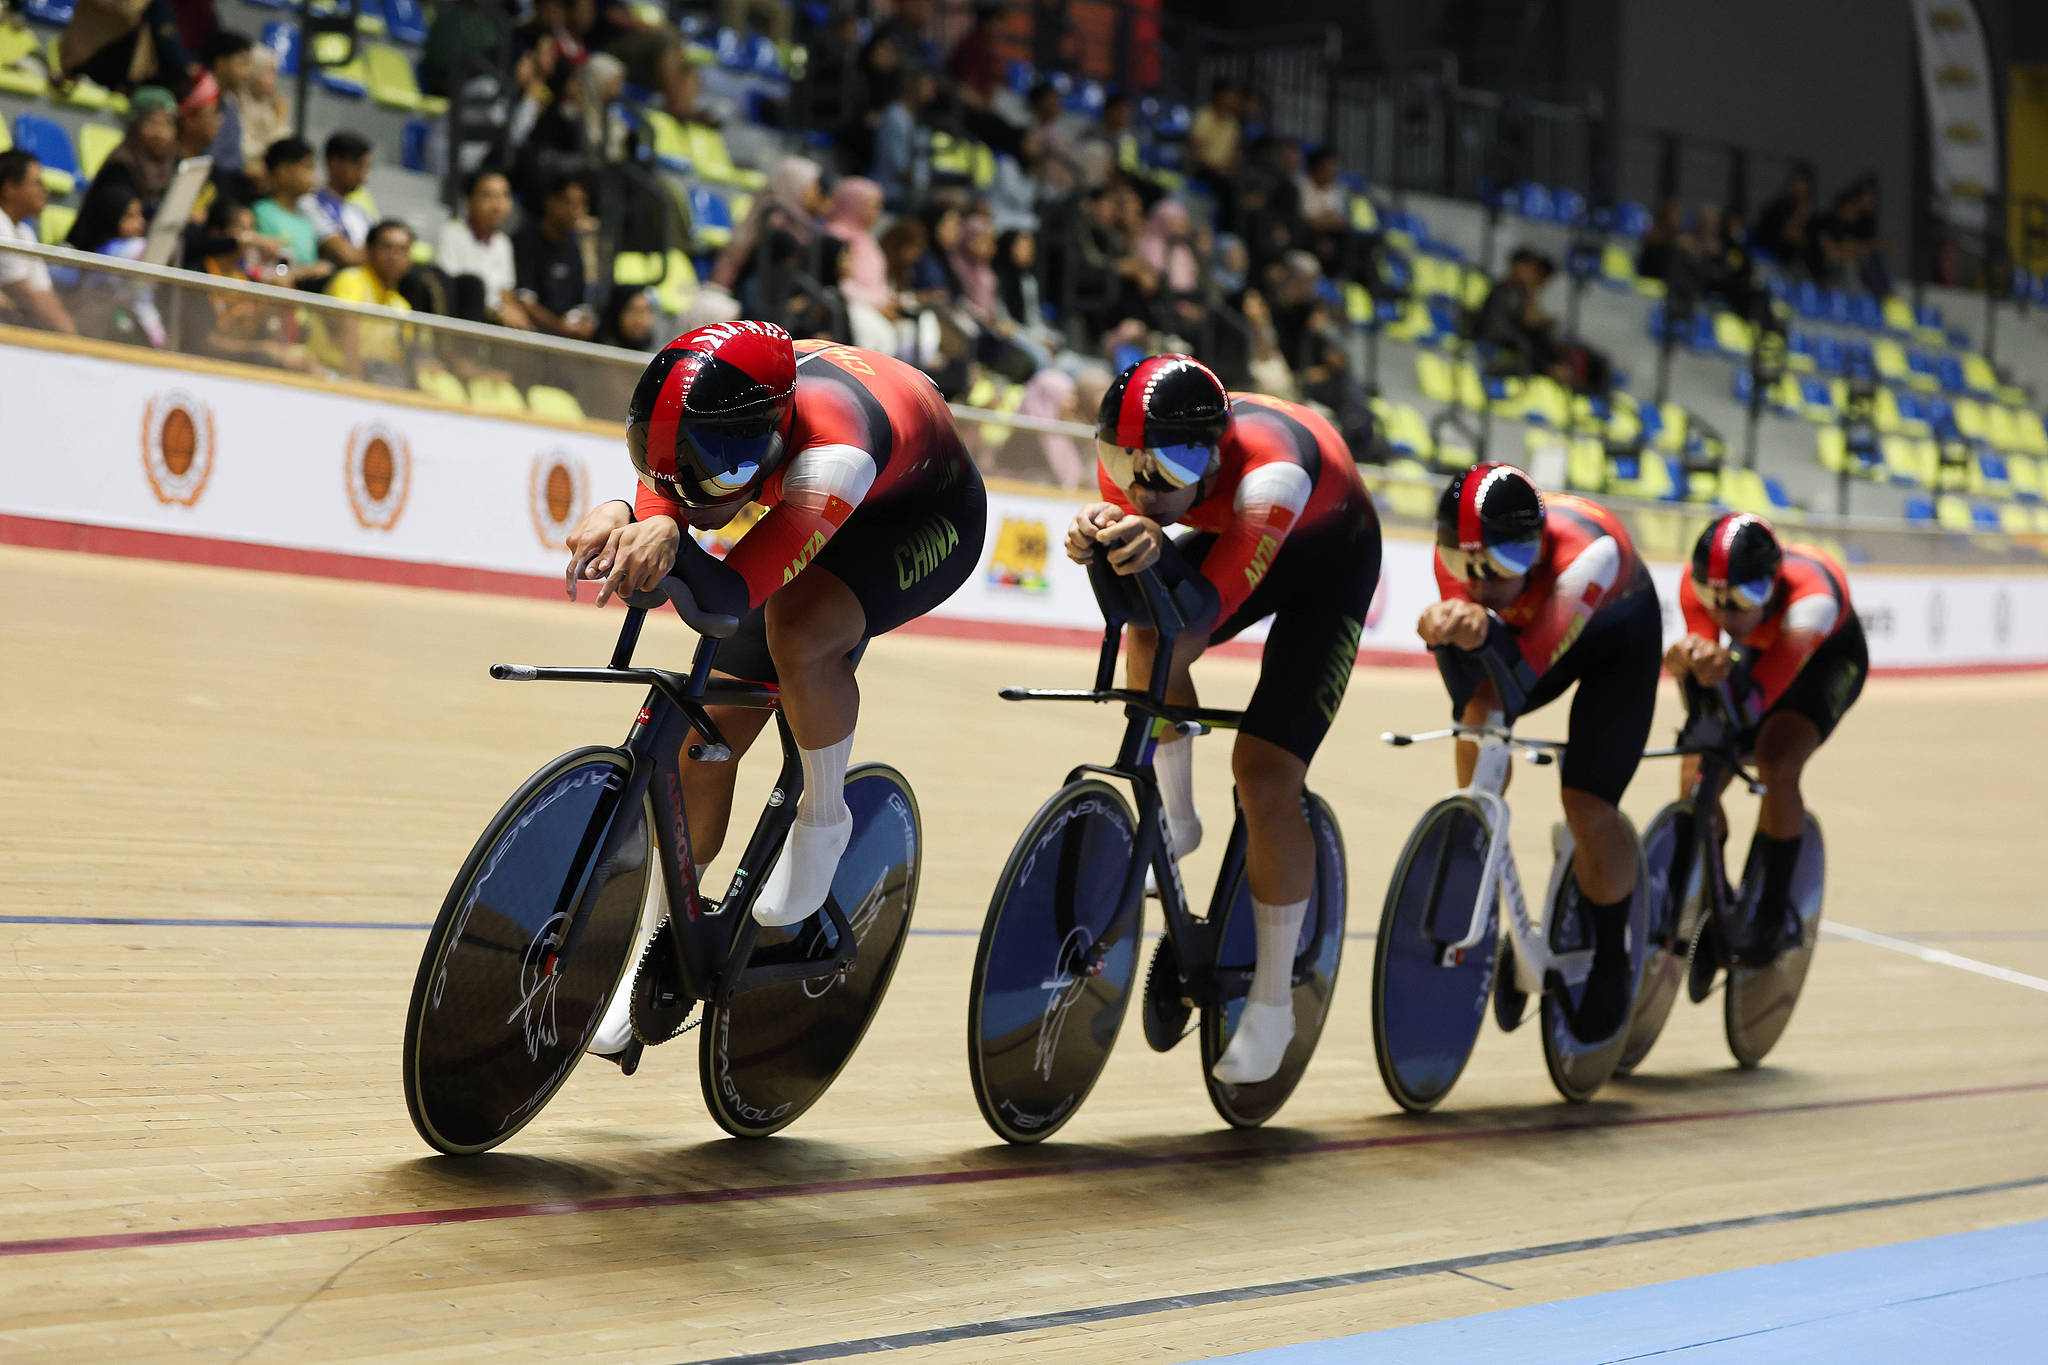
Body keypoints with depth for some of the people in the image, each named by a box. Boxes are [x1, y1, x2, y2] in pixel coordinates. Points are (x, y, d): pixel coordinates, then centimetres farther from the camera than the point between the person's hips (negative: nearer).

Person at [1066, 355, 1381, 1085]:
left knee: (1264, 780, -13)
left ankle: (1273, 1001, 3)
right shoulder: (1126, 455, -30)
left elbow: (1209, 609, -41)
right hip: (1226, 534, 5)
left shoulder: (1269, 474, -43)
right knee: (1151, 641, -27)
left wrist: (1157, 553, -61)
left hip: (1330, 558, -5)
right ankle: (1175, 819, 2)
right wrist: (1104, 537, -49)